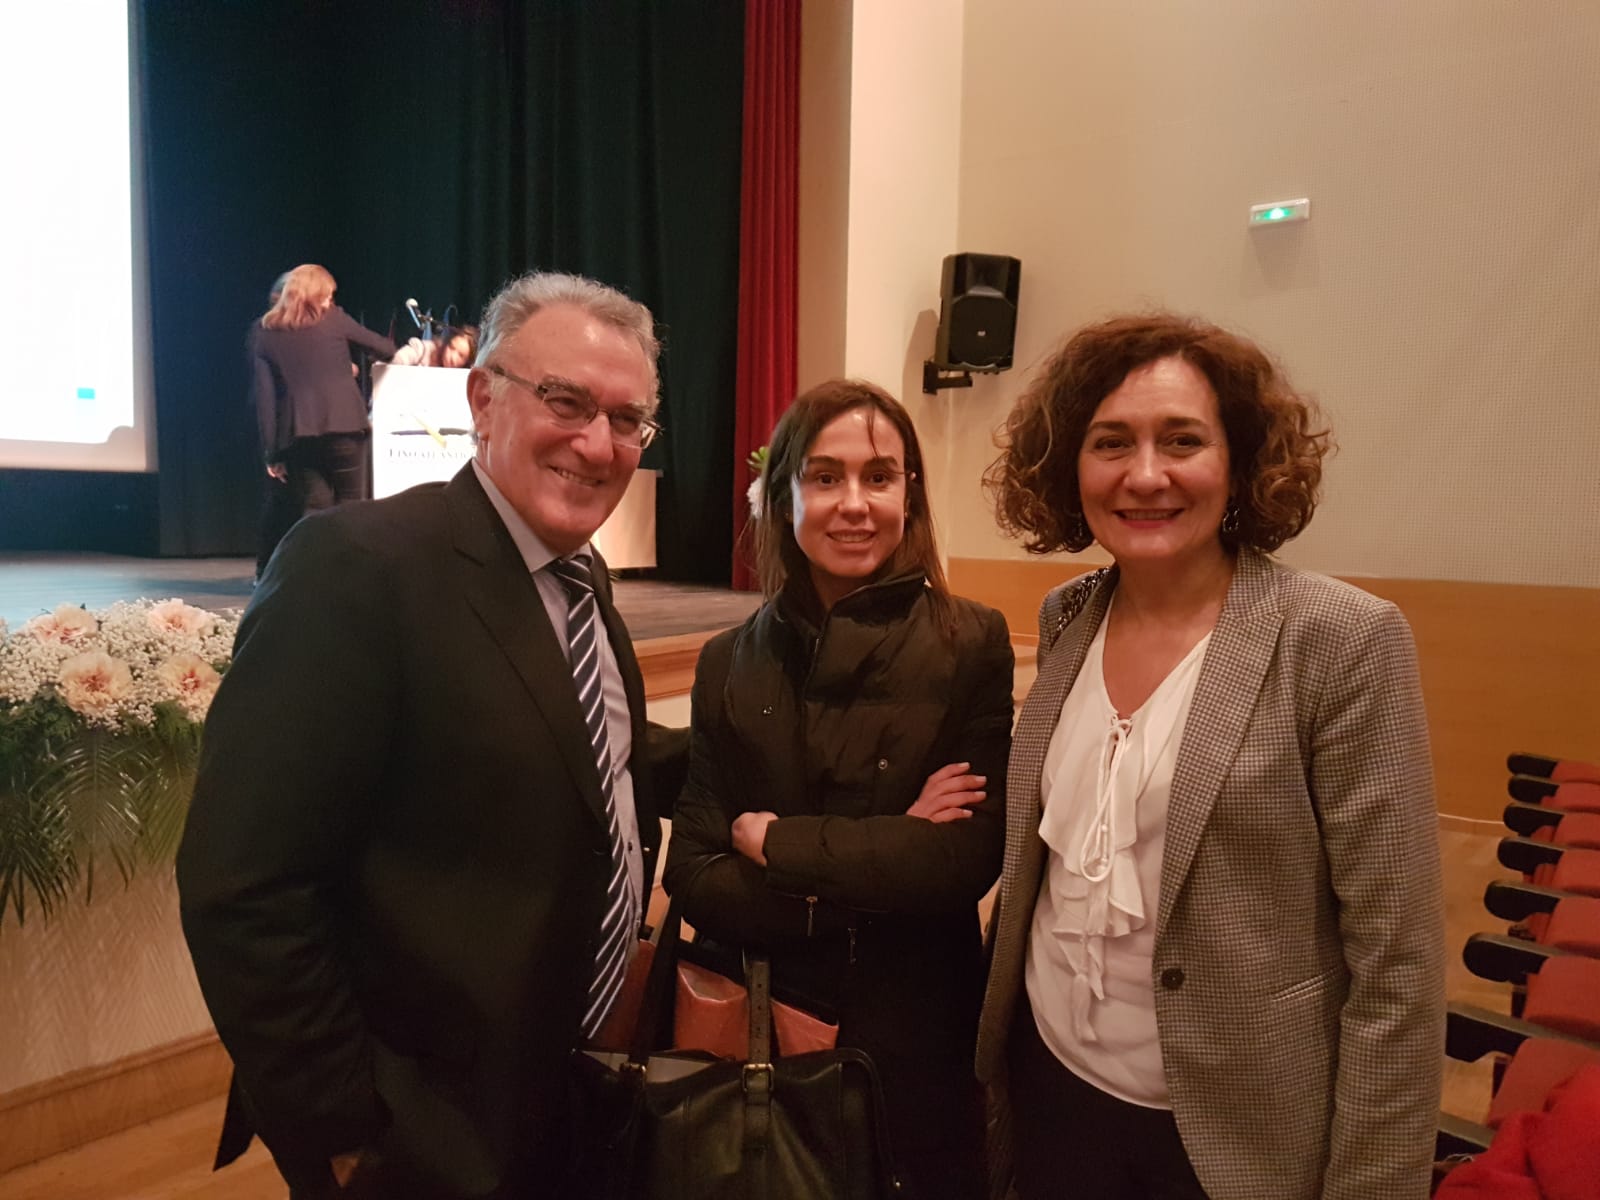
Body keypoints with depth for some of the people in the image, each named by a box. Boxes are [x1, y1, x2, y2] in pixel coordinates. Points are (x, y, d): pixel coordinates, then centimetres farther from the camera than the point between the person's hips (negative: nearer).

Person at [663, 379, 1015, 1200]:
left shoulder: (971, 645, -11)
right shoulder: (730, 663, -3)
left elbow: (968, 859, -18)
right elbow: (693, 877, -7)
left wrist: (772, 840, -12)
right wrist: (883, 860, -18)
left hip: (914, 1039, -1)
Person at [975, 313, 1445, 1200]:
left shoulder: (1344, 641, -17)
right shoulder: (1066, 619, -2)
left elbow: (1397, 966, -15)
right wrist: (998, 1048, 12)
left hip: (1234, 1129, -4)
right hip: (1050, 1087, 4)